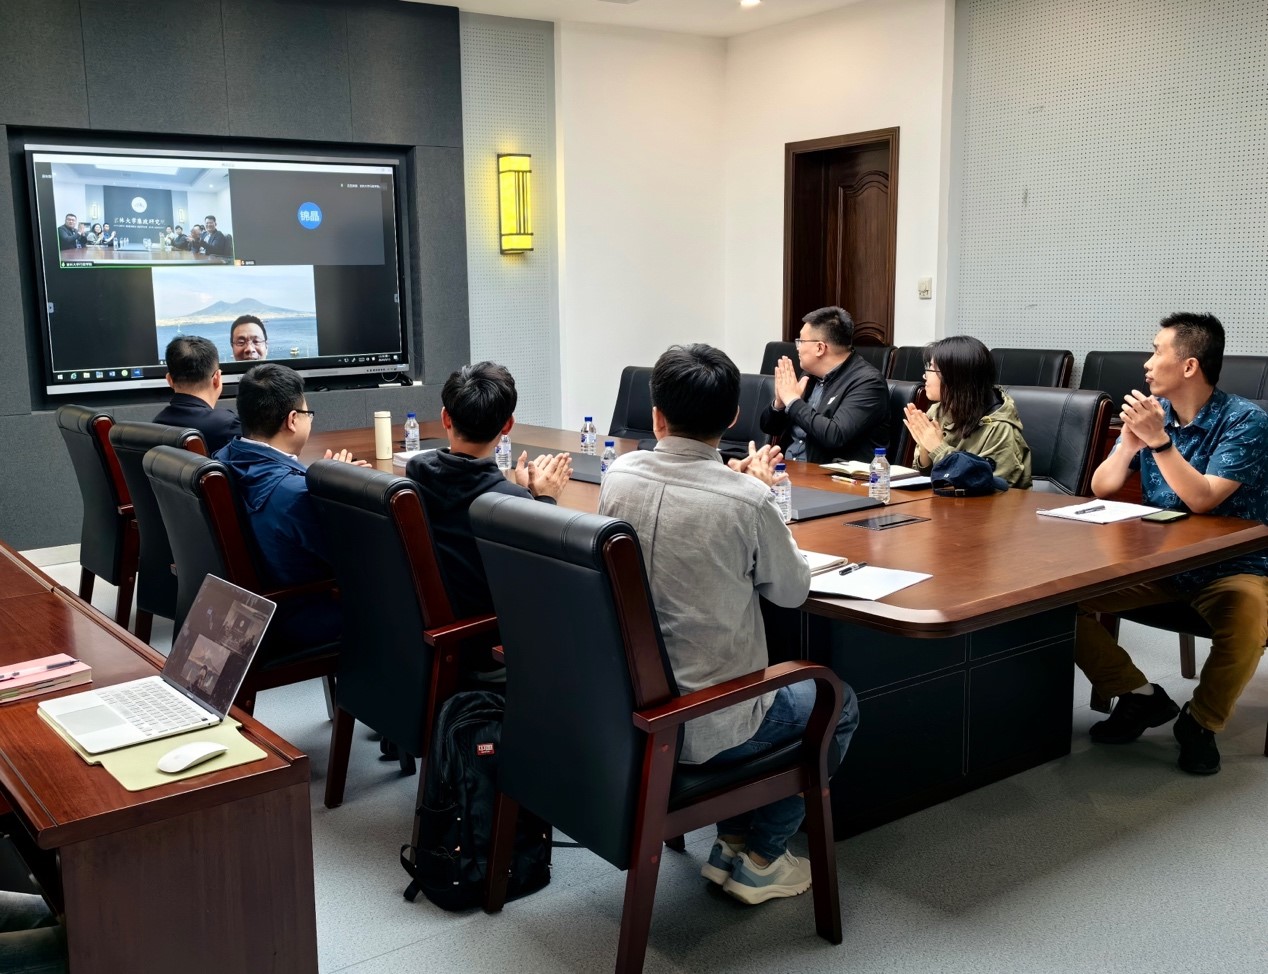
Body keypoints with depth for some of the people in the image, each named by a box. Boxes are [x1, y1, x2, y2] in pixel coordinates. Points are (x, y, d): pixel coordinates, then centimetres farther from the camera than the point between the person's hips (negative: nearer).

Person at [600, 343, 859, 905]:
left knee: (771, 683, 34)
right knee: (838, 705, 21)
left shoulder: (619, 476, -7)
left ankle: (731, 843, 34)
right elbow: (792, 590, -4)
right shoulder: (745, 502, -22)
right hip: (704, 726, -6)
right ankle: (758, 860, 21)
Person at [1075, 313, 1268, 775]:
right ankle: (1140, 695, 2)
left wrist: (1158, 439, -28)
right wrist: (1130, 442, -19)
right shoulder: (1152, 410, 2)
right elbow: (1101, 488, -1)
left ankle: (1200, 722, -10)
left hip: (1230, 567, -4)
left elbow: (1202, 499, -23)